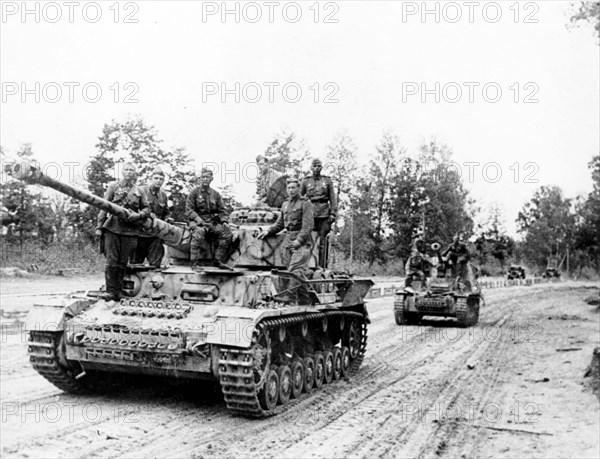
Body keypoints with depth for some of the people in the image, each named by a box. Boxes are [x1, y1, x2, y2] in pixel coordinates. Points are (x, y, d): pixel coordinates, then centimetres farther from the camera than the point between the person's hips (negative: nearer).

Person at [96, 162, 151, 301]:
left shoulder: (138, 191, 14)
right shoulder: (113, 186, 7)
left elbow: (147, 208, 16)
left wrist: (138, 215, -6)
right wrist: (99, 227, -2)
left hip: (130, 231, 2)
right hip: (112, 228, -2)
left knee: (122, 263, 4)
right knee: (111, 262, -7)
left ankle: (118, 292, 11)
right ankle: (110, 291, -2)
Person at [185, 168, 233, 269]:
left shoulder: (216, 195, 15)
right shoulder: (194, 192, 4)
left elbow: (222, 211, 15)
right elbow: (189, 210, -2)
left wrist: (224, 221, -6)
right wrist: (199, 220, -19)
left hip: (212, 222, 4)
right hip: (197, 222, -4)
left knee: (227, 233, -18)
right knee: (198, 233, -37)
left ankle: (218, 260, -9)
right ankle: (194, 263, -31)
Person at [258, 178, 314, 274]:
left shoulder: (305, 203, -2)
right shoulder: (285, 204, 18)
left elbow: (308, 225, -11)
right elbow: (279, 224, 24)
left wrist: (299, 239, -21)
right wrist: (268, 232, 10)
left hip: (301, 243, -6)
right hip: (288, 243, 6)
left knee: (294, 272, -18)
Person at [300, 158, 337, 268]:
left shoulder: (327, 181, 10)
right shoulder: (306, 181, 11)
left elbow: (332, 198, 9)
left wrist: (333, 214, 0)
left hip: (324, 214, 0)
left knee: (323, 242, -4)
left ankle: (322, 267, -1)